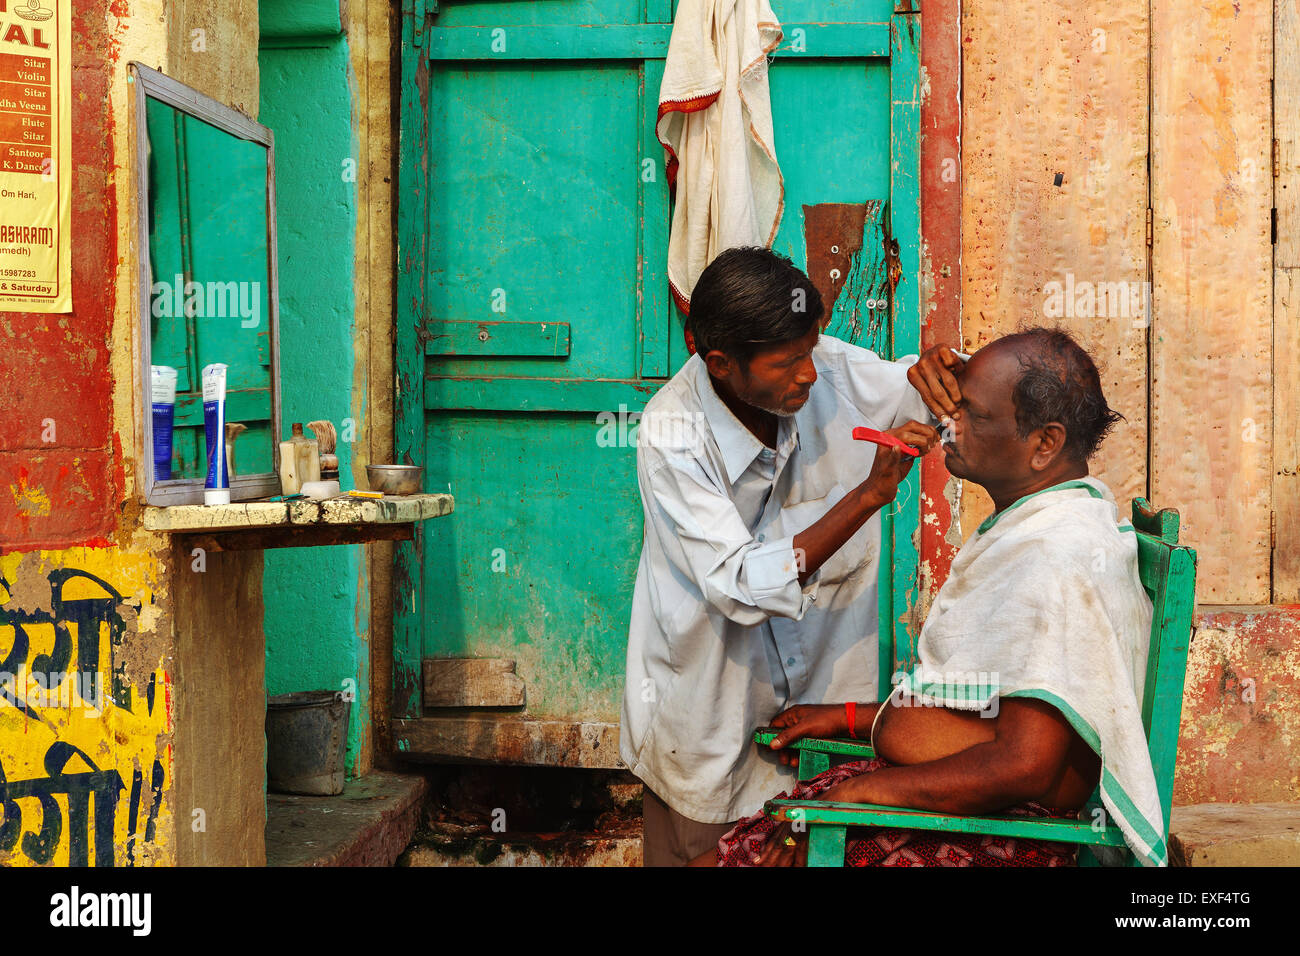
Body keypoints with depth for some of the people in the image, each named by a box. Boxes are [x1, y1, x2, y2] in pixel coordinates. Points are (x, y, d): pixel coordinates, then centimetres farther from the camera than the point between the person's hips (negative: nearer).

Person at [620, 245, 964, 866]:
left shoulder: (828, 368, -13)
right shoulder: (671, 436, -25)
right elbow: (741, 588, -30)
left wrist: (943, 370, -24)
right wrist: (869, 494, -34)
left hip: (821, 687, 4)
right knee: (700, 853, 13)